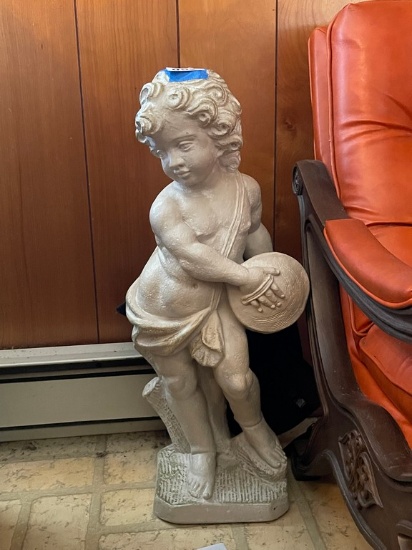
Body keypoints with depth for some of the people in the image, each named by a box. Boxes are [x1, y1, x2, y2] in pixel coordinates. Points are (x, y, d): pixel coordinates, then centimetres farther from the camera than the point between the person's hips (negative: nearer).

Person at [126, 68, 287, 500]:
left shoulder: (246, 188, -10)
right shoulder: (166, 206, -24)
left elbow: (254, 232, 7)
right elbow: (193, 257, -31)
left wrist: (267, 278, 6)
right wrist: (247, 278, -30)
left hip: (214, 304, 2)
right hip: (162, 314, -1)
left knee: (236, 378, -5)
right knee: (180, 384, 14)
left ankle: (254, 425, 31)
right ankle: (202, 448, 39)